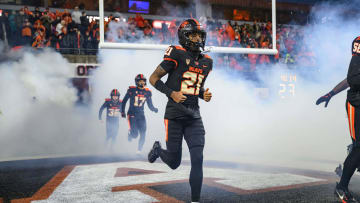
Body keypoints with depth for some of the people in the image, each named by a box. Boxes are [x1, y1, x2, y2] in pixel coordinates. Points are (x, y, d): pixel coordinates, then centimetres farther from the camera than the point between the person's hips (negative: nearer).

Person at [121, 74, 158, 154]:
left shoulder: (147, 92, 5)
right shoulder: (132, 90, -5)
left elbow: (150, 105, 9)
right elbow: (124, 101, 4)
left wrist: (154, 109, -12)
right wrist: (122, 112, 1)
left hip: (141, 115, 3)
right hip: (132, 115, -3)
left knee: (143, 134, -7)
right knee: (135, 134, -13)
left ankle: (139, 150, 8)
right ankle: (130, 134, 24)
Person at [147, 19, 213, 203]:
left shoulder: (207, 62, 11)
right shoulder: (177, 55, -9)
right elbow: (153, 79, -4)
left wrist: (204, 94, 5)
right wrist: (171, 93, -15)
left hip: (194, 117, 5)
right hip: (174, 115, -5)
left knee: (197, 160, -5)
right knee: (174, 163, 7)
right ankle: (158, 149, 42)